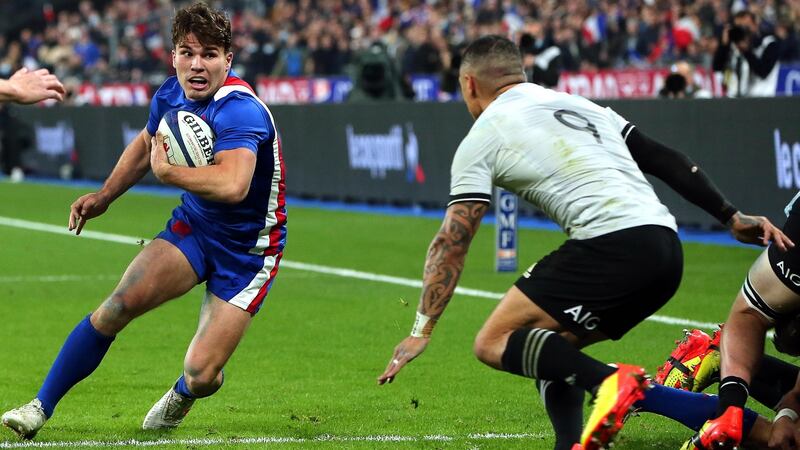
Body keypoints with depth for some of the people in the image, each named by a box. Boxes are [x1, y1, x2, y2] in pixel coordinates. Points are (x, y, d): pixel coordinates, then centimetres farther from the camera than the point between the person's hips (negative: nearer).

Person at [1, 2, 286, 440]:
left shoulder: (239, 110, -29)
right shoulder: (171, 94, -4)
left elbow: (233, 185, -47)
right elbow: (146, 144, 21)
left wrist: (167, 171, -33)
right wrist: (103, 197, 16)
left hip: (247, 249, -6)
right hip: (192, 224, 6)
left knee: (201, 374, -12)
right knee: (118, 305, -17)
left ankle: (181, 397, 29)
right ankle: (40, 407, -3)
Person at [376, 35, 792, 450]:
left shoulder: (483, 137, 8)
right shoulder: (579, 104, 26)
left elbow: (451, 244, 3)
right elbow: (664, 160, 22)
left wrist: (422, 330, 4)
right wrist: (732, 217, 25)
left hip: (612, 247, -8)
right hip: (667, 256, 8)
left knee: (495, 343, -5)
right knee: (546, 348, 21)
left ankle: (608, 382, -26)